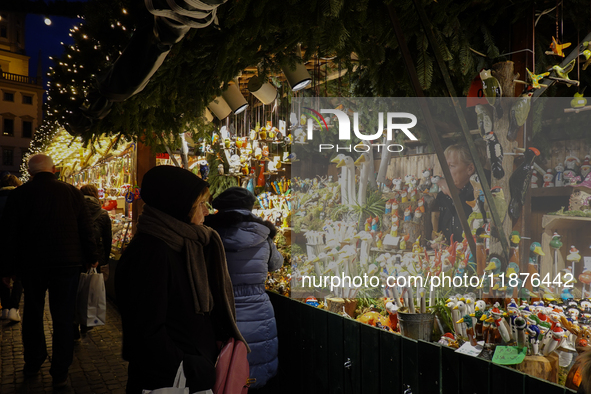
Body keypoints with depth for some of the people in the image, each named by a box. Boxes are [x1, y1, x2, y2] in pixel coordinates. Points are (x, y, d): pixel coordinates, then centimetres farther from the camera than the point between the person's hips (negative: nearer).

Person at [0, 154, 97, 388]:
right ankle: (60, 374, 12)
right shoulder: (72, 192, -6)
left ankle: (32, 364, 34)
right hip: (66, 264, -1)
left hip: (31, 265, 1)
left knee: (33, 314, 19)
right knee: (63, 318, 7)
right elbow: (85, 230, -3)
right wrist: (91, 258, 8)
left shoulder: (19, 194, -6)